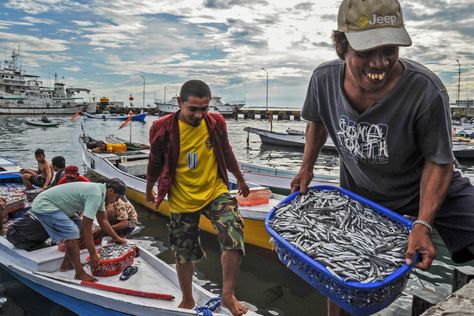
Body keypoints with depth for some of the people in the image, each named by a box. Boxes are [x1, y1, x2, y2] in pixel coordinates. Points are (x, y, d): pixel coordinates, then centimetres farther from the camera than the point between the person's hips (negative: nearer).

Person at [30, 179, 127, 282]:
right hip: (43, 206, -10)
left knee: (78, 228, 8)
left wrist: (117, 238, 16)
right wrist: (93, 254, -18)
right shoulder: (95, 195, -28)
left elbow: (102, 220, 13)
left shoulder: (100, 191, 2)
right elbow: (87, 228, -26)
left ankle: (66, 264, 17)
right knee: (72, 232, -20)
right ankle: (80, 273, -13)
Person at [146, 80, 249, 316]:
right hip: (182, 200, 0)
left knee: (233, 237, -21)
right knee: (184, 254, 14)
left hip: (215, 192, 1)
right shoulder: (164, 128, -14)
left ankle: (228, 295, 2)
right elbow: (155, 163, 2)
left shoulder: (216, 123, -7)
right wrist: (149, 191, 16)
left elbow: (227, 154, 11)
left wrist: (240, 180, 22)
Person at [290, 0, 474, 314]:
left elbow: (438, 162, -18)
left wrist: (423, 224, -26)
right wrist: (307, 168, -1)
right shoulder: (324, 79, -21)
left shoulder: (426, 91, -32)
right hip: (359, 192, 2)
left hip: (429, 187, -1)